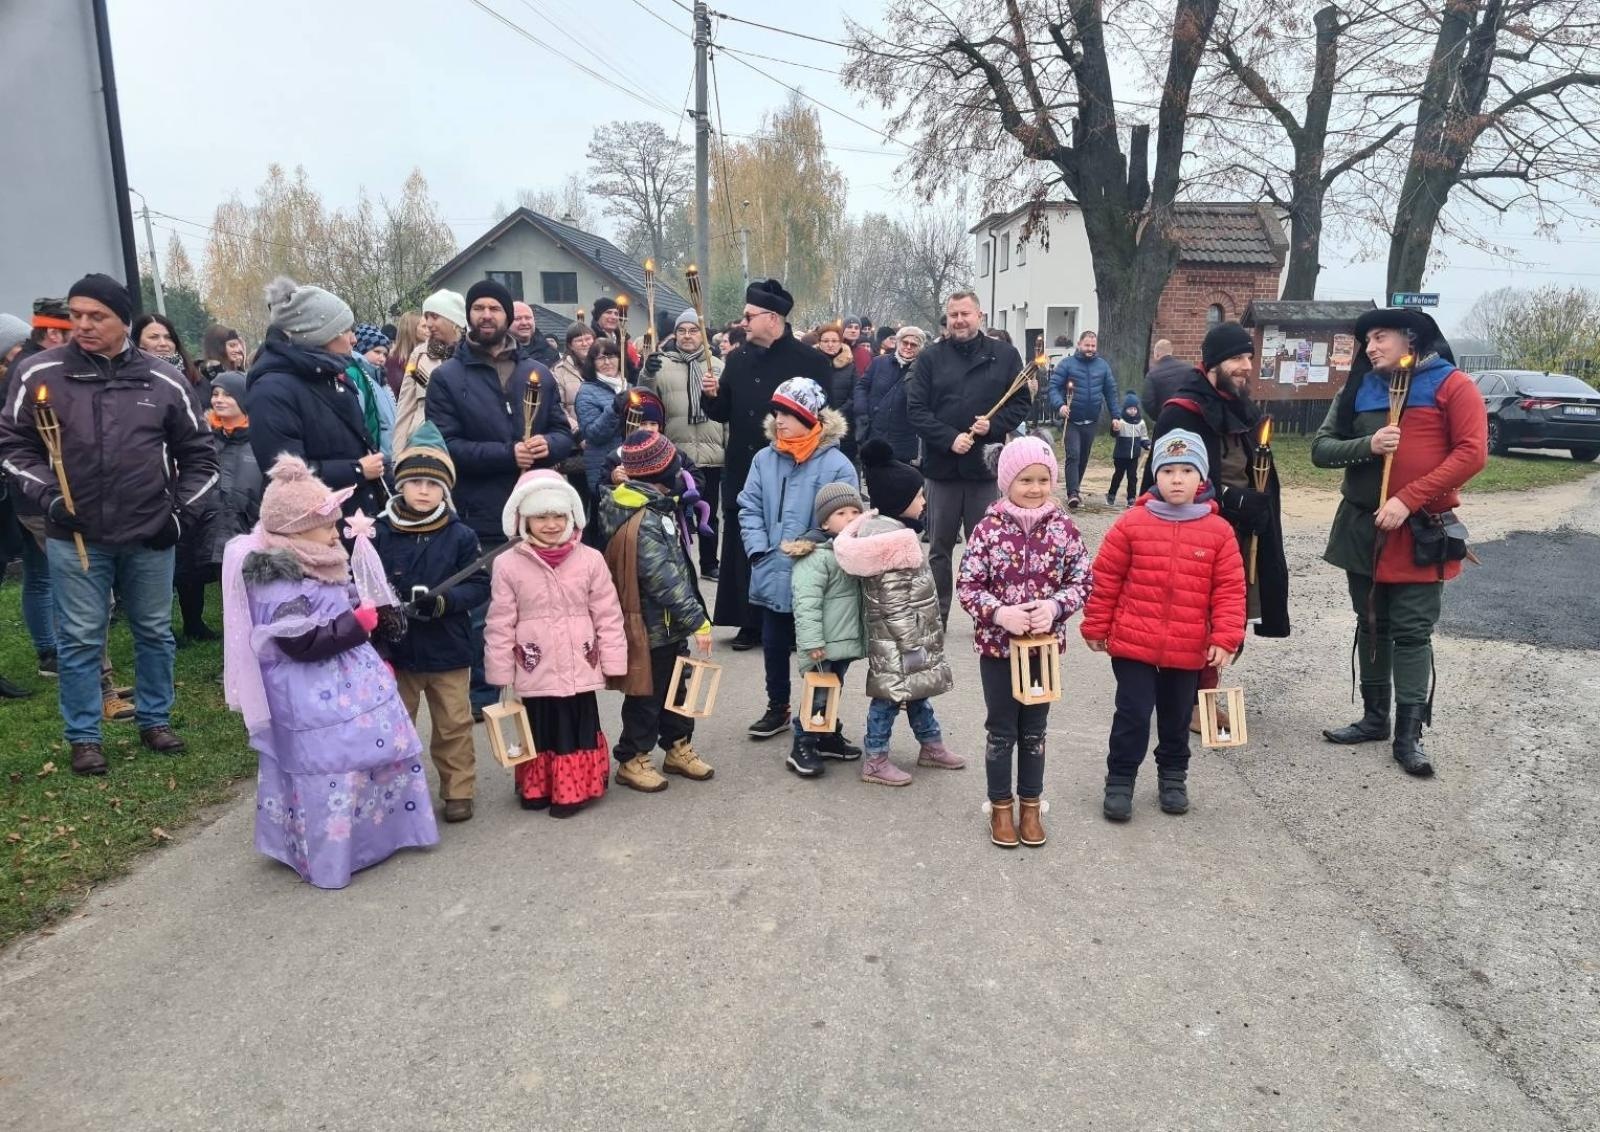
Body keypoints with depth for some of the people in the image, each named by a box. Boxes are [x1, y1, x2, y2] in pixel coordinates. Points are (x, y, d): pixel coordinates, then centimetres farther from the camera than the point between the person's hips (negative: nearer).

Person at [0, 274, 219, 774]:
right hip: (75, 537, -1)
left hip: (150, 536, 1)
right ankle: (84, 737, 20)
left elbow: (198, 451, 8)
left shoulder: (164, 380, -1)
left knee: (155, 633, 13)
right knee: (80, 640, 6)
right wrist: (46, 494, -7)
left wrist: (184, 510, 0)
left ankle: (155, 722, 29)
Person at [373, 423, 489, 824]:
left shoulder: (460, 536, -7)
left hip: (448, 651, -1)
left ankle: (458, 791, 26)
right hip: (395, 650, 1)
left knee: (454, 726, 11)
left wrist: (442, 601, -25)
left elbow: (479, 585, -9)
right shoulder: (379, 534, -7)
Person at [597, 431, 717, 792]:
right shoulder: (643, 524, -27)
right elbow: (666, 581, -27)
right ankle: (631, 760, 21)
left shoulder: (657, 506, 4)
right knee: (647, 695, 5)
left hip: (670, 625, 10)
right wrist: (698, 621, -23)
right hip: (650, 628, -10)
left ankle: (678, 748, 35)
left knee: (674, 687, 20)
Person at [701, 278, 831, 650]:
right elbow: (722, 413, 14)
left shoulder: (810, 361, -6)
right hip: (743, 473, 5)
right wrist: (711, 395, -6)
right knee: (744, 550, 8)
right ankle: (750, 623, 19)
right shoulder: (738, 359, 10)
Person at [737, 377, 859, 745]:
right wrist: (759, 551, -8)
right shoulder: (765, 459, 3)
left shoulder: (836, 465, -11)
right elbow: (750, 509, 3)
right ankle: (778, 709, 41)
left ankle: (821, 727, 18)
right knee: (774, 645, 20)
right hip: (772, 575, 5)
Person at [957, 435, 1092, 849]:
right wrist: (999, 613, -24)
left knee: (1034, 730, 16)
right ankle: (1000, 807, 28)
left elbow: (1083, 580, -1)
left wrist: (1055, 605, -19)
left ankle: (1031, 806, 32)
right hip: (997, 644, -2)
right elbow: (968, 585, -10)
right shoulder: (989, 528, -10)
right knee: (1001, 731, 11)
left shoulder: (1063, 528, -4)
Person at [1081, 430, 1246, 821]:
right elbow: (1105, 578, -1)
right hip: (1133, 643, -2)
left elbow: (1230, 589, -1)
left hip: (1188, 650, 2)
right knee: (1133, 715, 1)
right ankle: (1119, 781, 17)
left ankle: (1173, 777, 37)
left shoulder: (1219, 531, -3)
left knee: (1177, 717, 17)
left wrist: (1225, 638, -7)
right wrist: (1096, 627, 1)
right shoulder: (1132, 522, -7)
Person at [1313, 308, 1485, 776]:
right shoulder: (1359, 390, 8)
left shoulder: (1452, 385, -5)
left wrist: (1407, 500, -19)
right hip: (1362, 527, 5)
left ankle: (1409, 735, 6)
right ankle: (1374, 718, 25)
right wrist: (1367, 445, -16)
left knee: (1411, 632, -1)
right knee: (1371, 626, 13)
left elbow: (1472, 453, -13)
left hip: (1420, 532, -5)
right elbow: (1321, 448, 4)